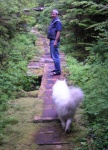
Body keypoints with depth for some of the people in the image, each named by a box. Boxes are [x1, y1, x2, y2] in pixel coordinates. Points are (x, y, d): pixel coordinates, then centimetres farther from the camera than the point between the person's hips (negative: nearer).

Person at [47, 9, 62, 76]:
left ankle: (58, 71, -3)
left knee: (55, 56, -8)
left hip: (54, 40, -11)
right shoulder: (53, 21, 18)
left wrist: (56, 41, -24)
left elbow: (58, 32, -20)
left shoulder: (57, 21, -12)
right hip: (52, 40, 11)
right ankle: (57, 69, 25)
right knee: (53, 55, 16)